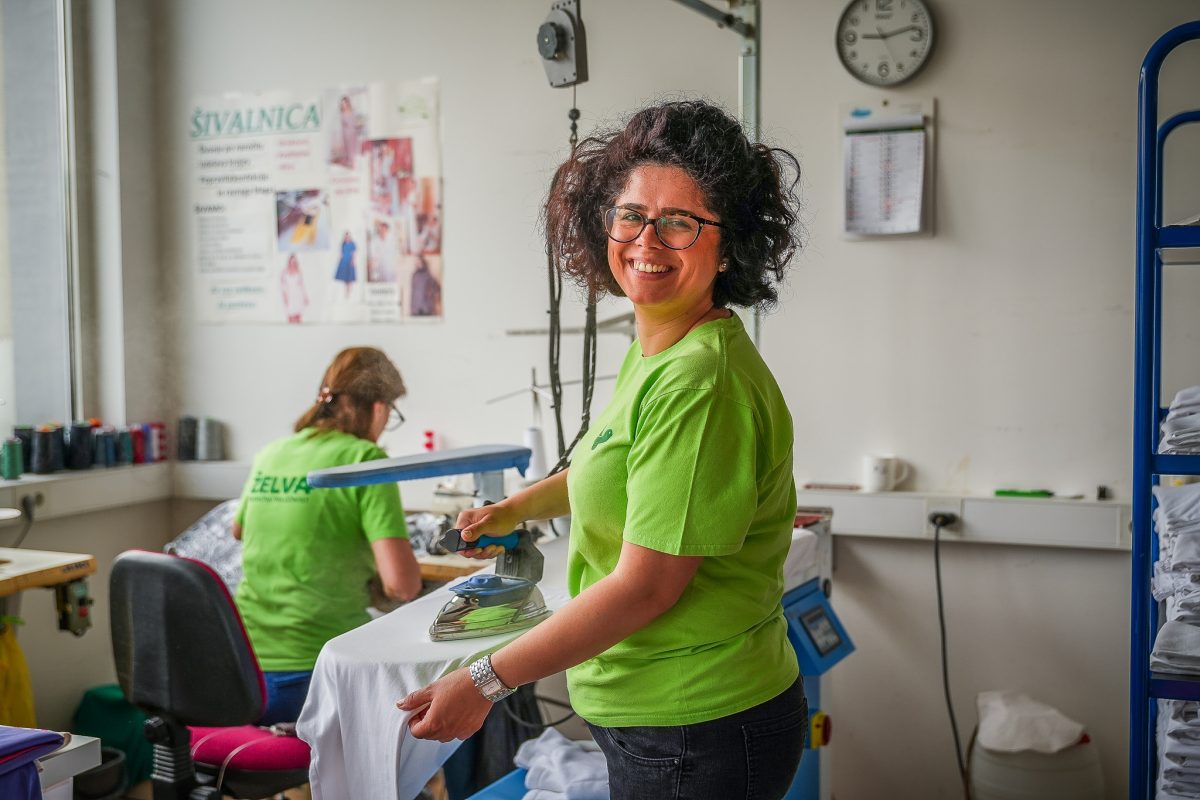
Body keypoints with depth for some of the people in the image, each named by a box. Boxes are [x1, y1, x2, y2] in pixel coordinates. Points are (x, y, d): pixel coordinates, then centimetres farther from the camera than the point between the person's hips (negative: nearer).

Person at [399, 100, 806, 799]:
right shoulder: (654, 351, 7)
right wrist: (518, 507, 32)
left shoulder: (700, 380, -25)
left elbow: (646, 584, -24)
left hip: (699, 735, -9)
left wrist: (485, 683, -18)